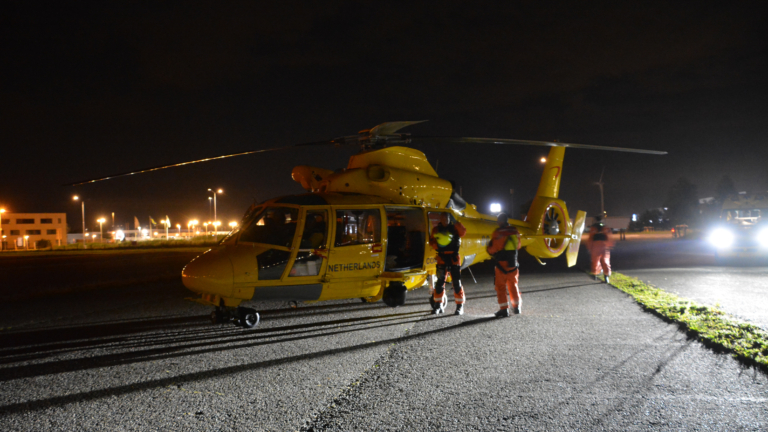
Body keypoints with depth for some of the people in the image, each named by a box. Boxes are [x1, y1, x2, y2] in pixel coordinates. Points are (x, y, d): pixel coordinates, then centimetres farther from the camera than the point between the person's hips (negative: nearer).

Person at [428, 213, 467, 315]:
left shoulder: (454, 228, 3)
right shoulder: (436, 229, 8)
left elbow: (463, 232, -14)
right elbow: (431, 240, 11)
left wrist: (456, 222, -20)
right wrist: (436, 247, -8)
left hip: (454, 258, -2)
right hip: (442, 258, 2)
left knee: (457, 282, -2)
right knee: (440, 281, 3)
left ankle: (460, 306, 5)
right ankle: (438, 305, 14)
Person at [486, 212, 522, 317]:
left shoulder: (498, 233, -14)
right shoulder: (515, 231, 3)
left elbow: (492, 249, -12)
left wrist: (489, 250, 10)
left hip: (501, 263, -5)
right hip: (513, 263, 5)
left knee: (501, 286, 2)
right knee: (513, 285, 19)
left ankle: (504, 309, -1)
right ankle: (516, 307, 27)